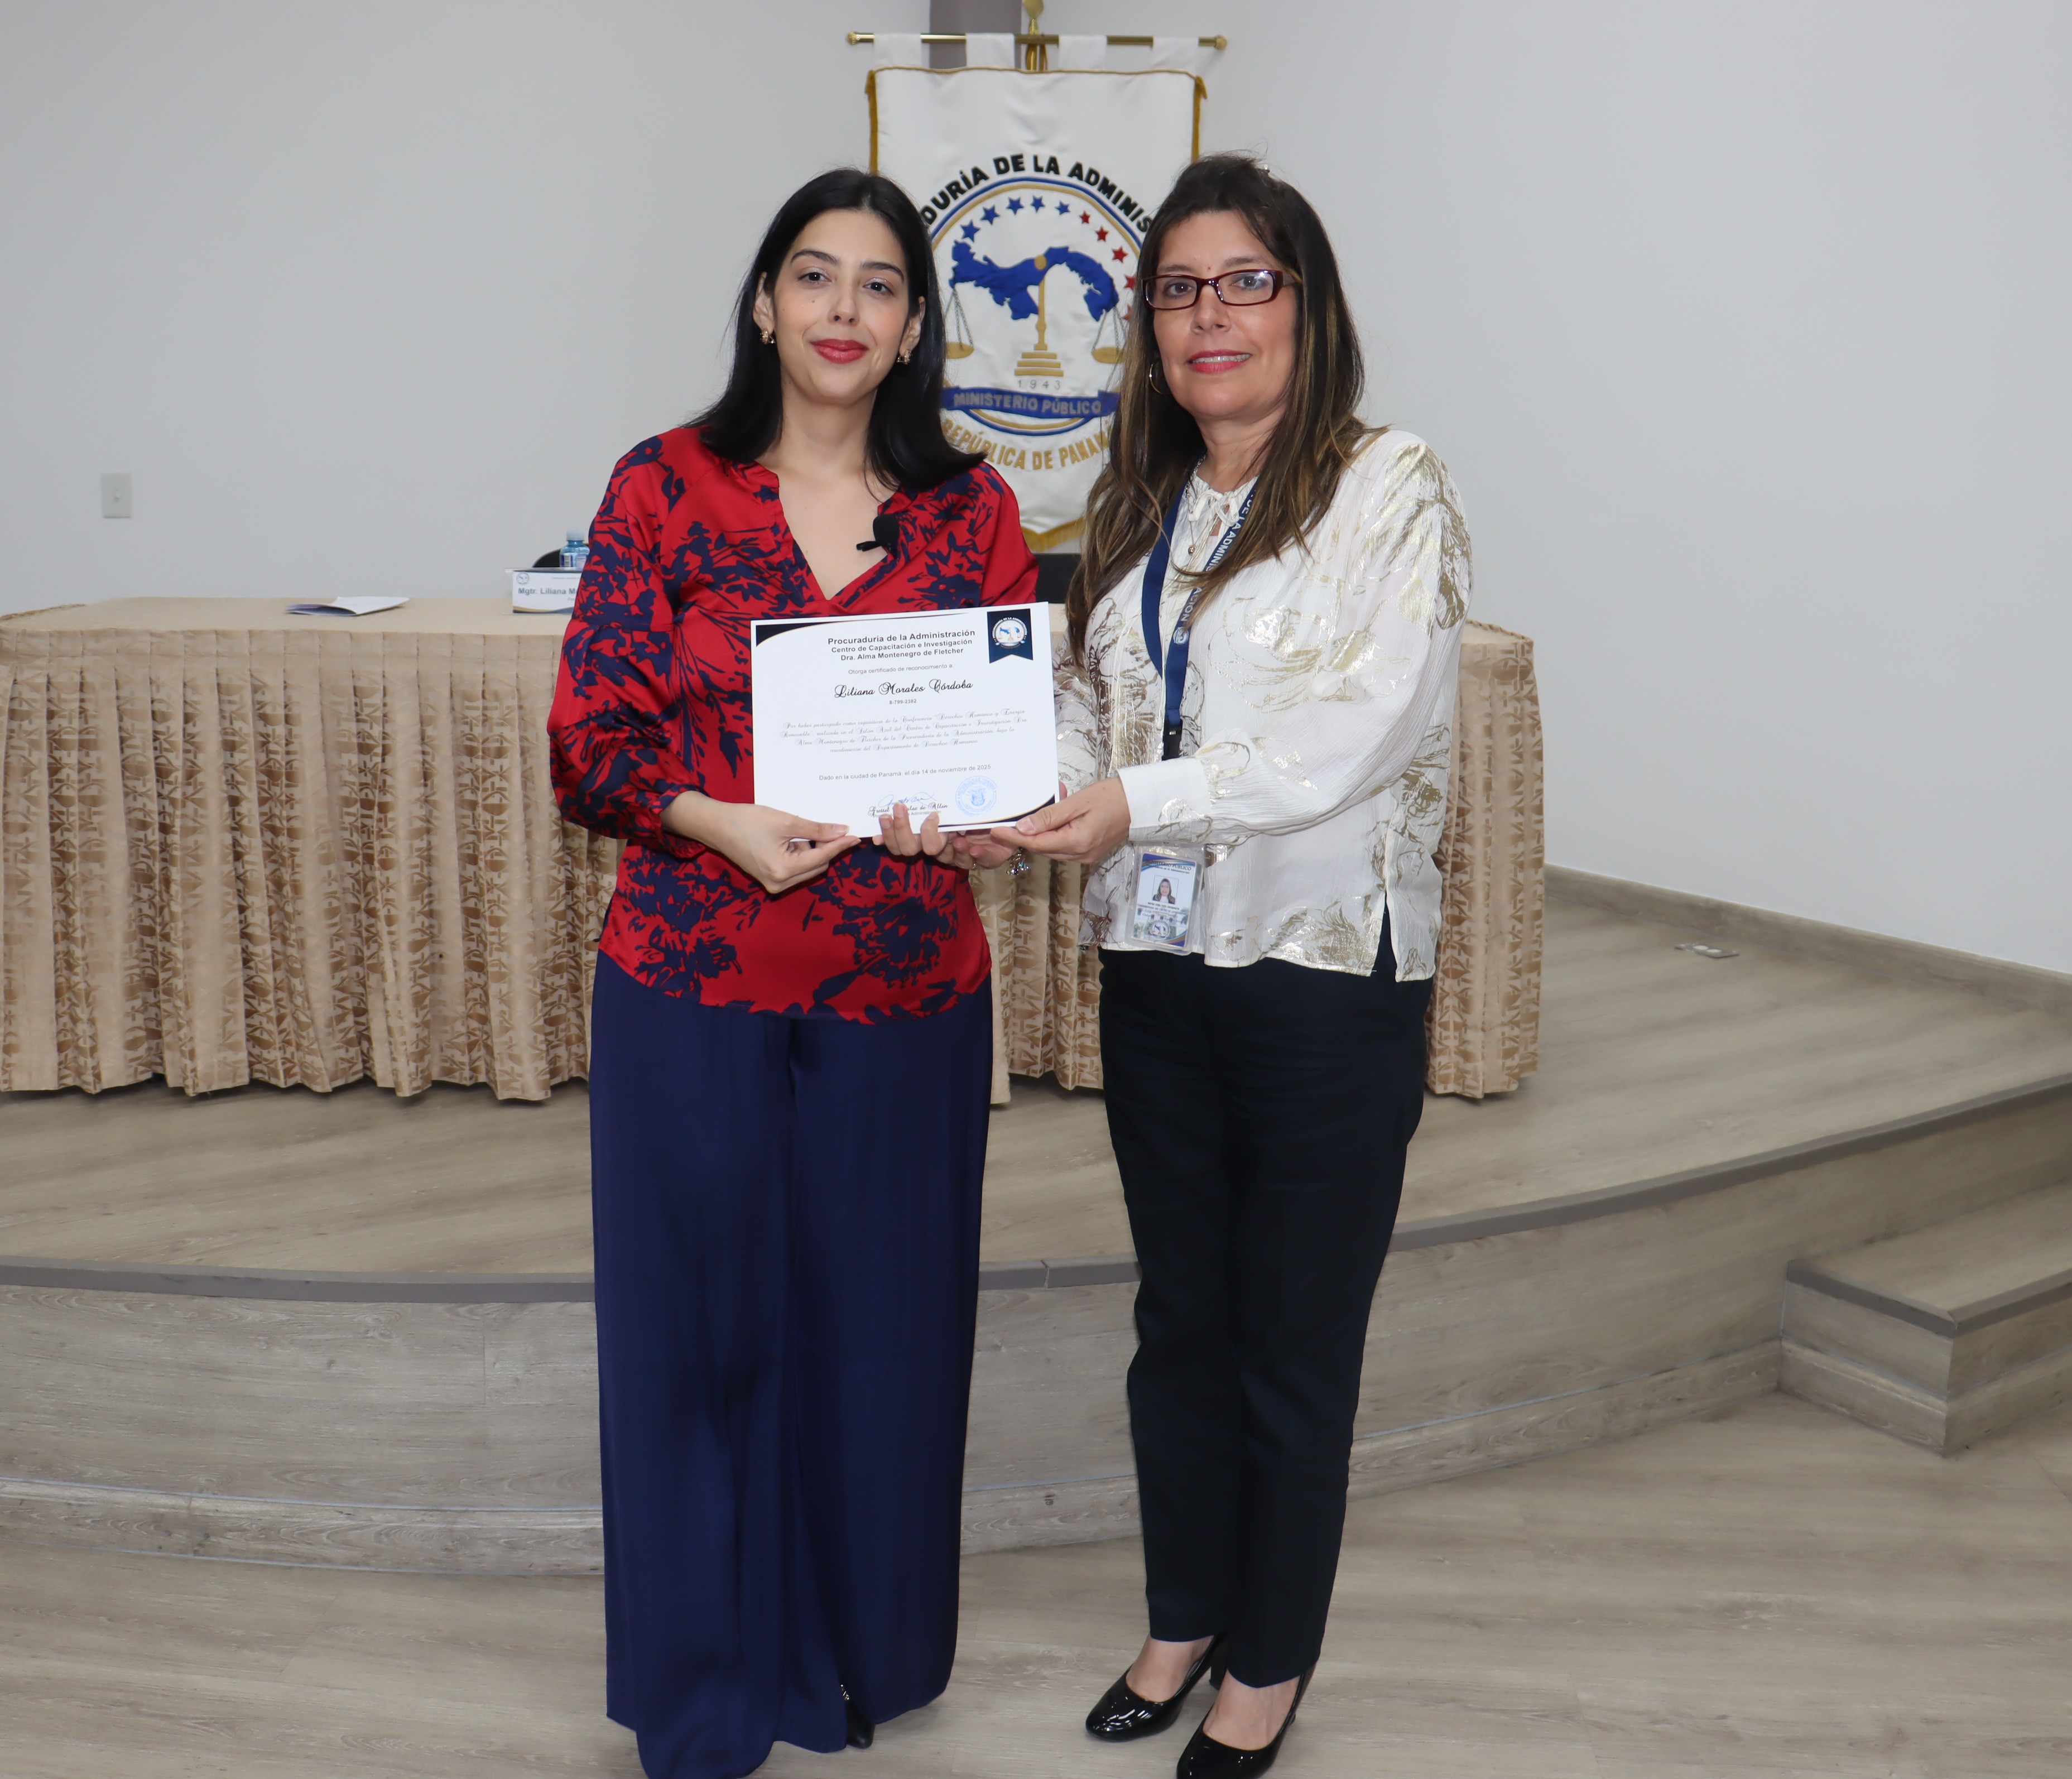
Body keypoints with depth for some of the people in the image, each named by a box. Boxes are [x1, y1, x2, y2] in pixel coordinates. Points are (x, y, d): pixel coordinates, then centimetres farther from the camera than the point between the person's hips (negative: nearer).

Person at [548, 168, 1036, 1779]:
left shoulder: (969, 510, 5)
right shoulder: (665, 488, 0)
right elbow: (596, 724, -3)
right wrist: (733, 826, -20)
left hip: (905, 987, 2)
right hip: (694, 981, -1)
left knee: (880, 1321, 11)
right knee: (702, 1321, 8)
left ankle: (860, 1649, 35)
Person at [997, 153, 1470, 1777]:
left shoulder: (1392, 491, -7)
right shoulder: (1140, 505, 12)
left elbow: (1355, 733, -17)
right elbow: (1090, 703, 12)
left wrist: (1142, 801, -24)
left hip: (1329, 975, -5)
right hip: (1160, 971, 6)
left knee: (1297, 1343, 8)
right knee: (1181, 1320, 17)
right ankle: (1188, 1617, 37)